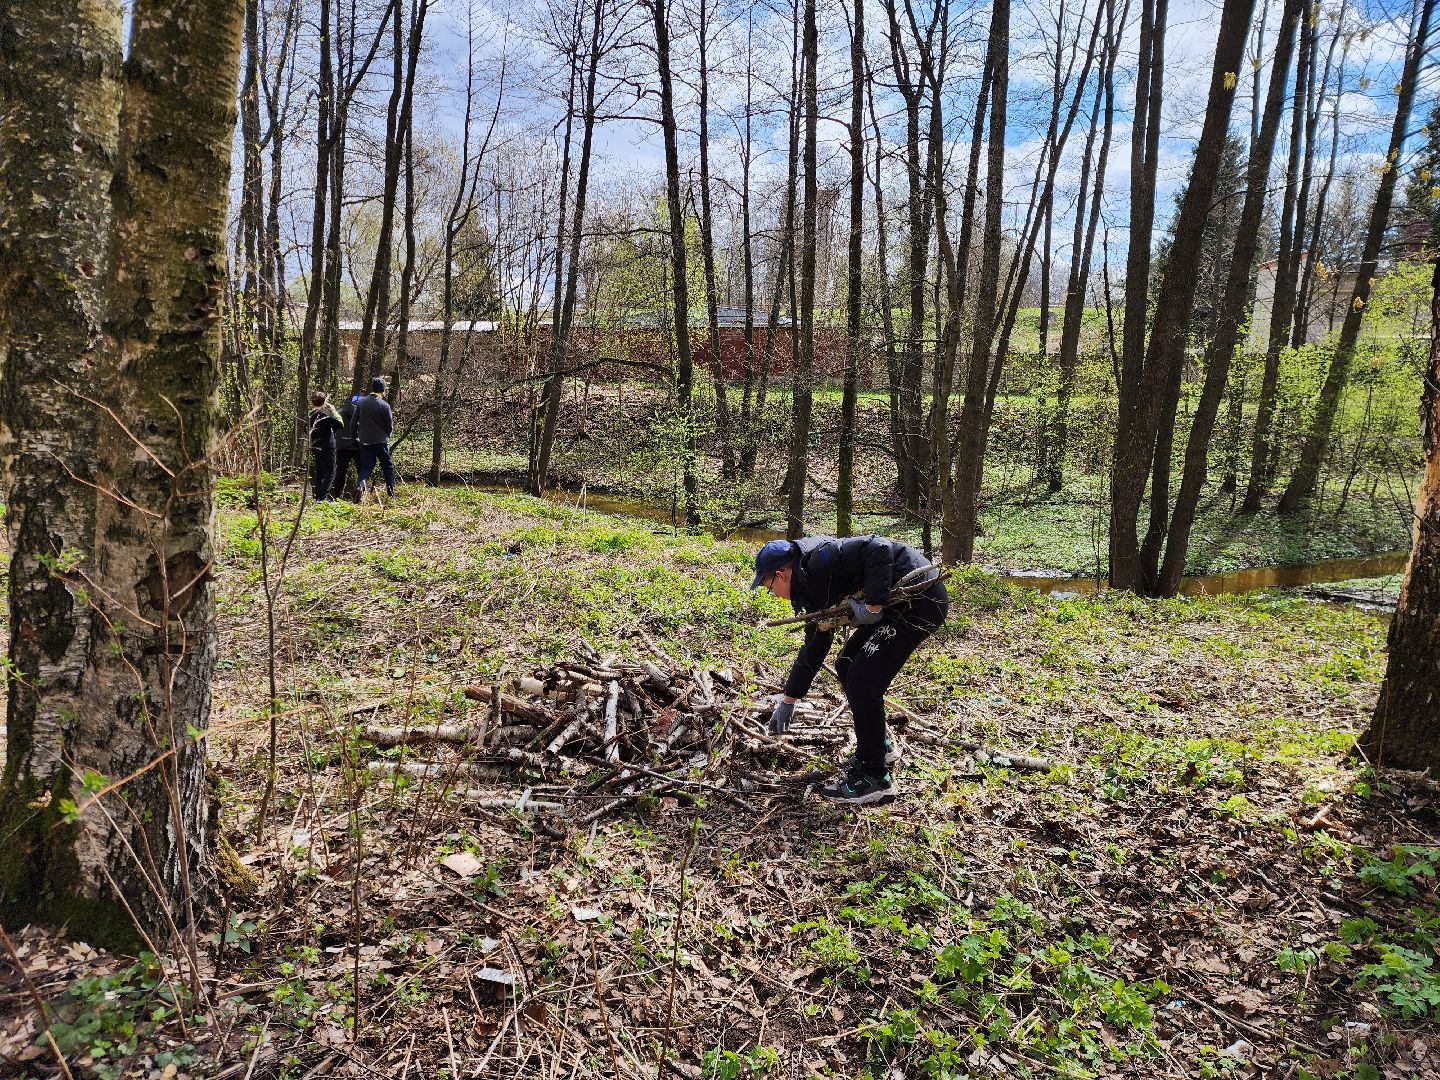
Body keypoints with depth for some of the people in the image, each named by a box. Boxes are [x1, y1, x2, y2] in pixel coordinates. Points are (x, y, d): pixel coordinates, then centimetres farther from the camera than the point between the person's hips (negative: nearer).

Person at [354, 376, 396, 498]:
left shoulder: (360, 402, 1)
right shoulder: (384, 405, -11)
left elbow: (354, 421, 6)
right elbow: (390, 426, -5)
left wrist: (356, 436, 17)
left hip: (364, 441, 3)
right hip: (380, 441, -3)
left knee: (366, 466, 7)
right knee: (387, 466, 11)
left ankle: (361, 484, -19)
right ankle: (391, 491, 15)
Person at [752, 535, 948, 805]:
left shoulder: (819, 561, -17)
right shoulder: (813, 585, 14)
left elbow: (879, 548, -27)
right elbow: (814, 647, 22)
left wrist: (873, 605, -24)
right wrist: (787, 701, 27)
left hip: (920, 598, -10)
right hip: (897, 602, 11)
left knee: (862, 680, -11)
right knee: (847, 665, 16)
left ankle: (875, 778, -1)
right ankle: (879, 747, 29)